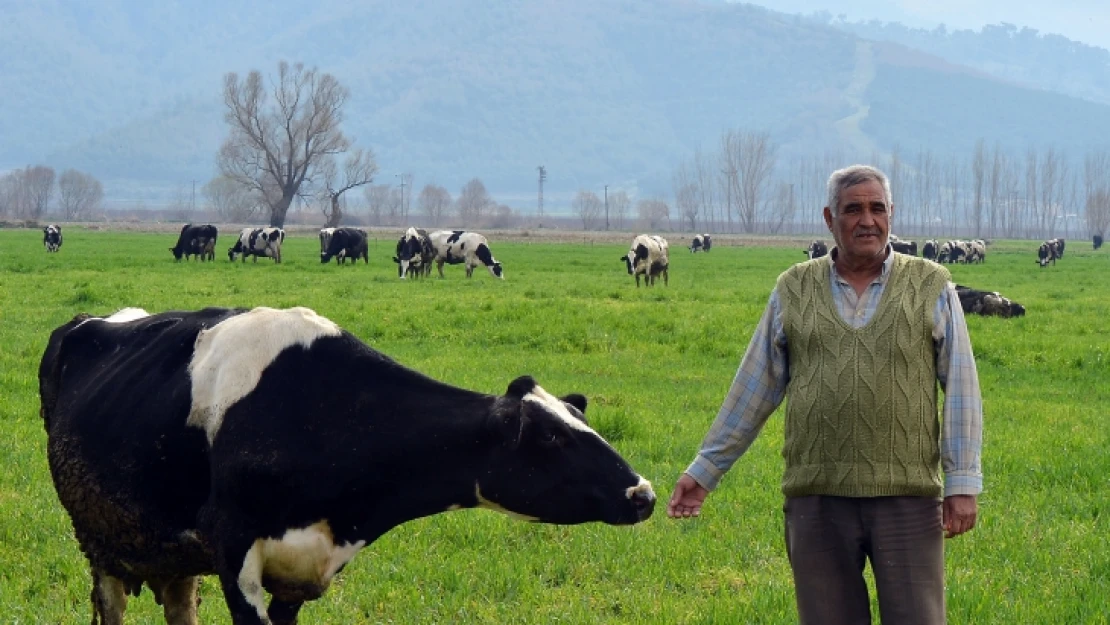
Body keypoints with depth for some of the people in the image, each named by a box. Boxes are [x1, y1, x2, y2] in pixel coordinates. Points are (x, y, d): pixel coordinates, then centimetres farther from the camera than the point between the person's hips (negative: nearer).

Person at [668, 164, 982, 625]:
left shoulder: (931, 288, 5)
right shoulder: (794, 290, 9)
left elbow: (961, 390, 3)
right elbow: (754, 388, 13)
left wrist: (963, 482, -4)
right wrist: (703, 471, 12)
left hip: (907, 497, -2)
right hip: (817, 500, 2)